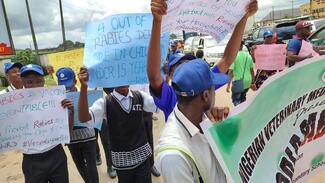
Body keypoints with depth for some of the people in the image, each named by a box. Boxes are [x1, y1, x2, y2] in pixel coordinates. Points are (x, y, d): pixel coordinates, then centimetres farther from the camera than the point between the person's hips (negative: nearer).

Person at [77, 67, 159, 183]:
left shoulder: (140, 96, -3)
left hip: (142, 155, 2)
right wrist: (84, 87, -35)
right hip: (122, 158, -1)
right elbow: (83, 118, -24)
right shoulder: (105, 102, -11)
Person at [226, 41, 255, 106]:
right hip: (248, 82, 6)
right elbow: (252, 70, 10)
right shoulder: (248, 56, 5)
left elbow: (231, 72, -15)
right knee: (242, 98, 26)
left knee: (235, 99, 8)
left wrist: (228, 84, -10)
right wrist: (252, 82, 19)